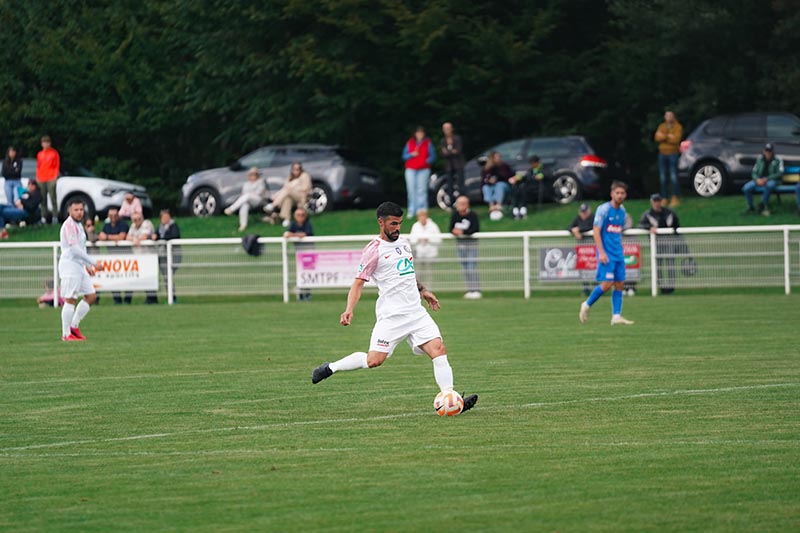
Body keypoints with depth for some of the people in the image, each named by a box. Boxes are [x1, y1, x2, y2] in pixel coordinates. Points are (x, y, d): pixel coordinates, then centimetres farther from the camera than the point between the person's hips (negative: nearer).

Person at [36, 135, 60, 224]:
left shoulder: (54, 153, 3)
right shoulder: (40, 154, 16)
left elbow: (57, 166, 1)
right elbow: (38, 166, 19)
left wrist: (55, 176, -8)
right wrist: (37, 177, 9)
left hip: (51, 179, -4)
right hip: (41, 180, 4)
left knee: (53, 199, -9)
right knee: (43, 199, 3)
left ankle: (55, 217, -10)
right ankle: (44, 217, 4)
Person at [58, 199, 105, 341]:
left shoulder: (78, 225, 17)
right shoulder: (69, 225, -14)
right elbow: (75, 249, -21)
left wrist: (87, 265, 21)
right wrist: (94, 263, -21)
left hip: (79, 267, 10)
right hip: (69, 266, -10)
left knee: (91, 295, 8)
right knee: (70, 300, -7)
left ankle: (74, 326, 15)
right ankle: (66, 334, -2)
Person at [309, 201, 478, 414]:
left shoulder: (403, 242, 15)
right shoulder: (374, 250, -7)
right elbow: (358, 282, -10)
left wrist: (422, 290, 32)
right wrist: (349, 310, -22)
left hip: (416, 312, 7)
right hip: (391, 315, -7)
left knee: (438, 349, -11)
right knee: (374, 360, -13)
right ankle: (330, 368, 8)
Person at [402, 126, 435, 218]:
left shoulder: (427, 143, 8)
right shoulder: (409, 143, 12)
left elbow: (432, 156, 5)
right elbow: (404, 156, 10)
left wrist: (427, 161, -13)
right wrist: (412, 155, -8)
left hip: (423, 169, -1)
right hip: (411, 169, 1)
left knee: (422, 190, -9)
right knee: (411, 190, -5)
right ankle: (412, 211, 0)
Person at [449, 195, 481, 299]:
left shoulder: (472, 215, -11)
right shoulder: (455, 215, 4)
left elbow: (476, 229, -21)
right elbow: (451, 229, 7)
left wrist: (463, 232, -30)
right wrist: (454, 231, -17)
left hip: (471, 243, -5)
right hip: (460, 243, 6)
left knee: (472, 267, -11)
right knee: (464, 267, 7)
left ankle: (476, 290, -11)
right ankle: (469, 289, 12)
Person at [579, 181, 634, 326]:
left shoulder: (622, 211, 13)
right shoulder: (603, 209, -9)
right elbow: (596, 231, -12)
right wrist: (601, 252, -18)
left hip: (618, 254, 7)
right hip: (606, 254, -7)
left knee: (620, 284, 1)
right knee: (607, 283, -12)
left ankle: (616, 316, 2)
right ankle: (587, 305, 6)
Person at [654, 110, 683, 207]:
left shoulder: (678, 127, -1)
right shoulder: (661, 126, 13)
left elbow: (676, 139, -14)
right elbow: (657, 138, -2)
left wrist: (663, 137, -8)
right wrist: (668, 136, -14)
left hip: (673, 153, -5)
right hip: (662, 154, 5)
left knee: (673, 177, -11)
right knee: (662, 177, 3)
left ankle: (676, 198, -7)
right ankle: (664, 198, 8)